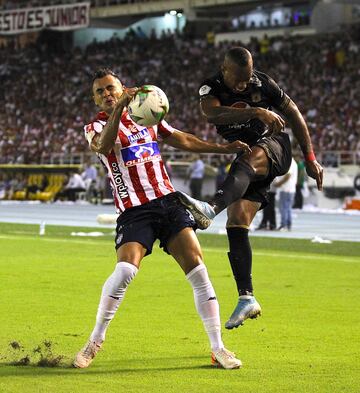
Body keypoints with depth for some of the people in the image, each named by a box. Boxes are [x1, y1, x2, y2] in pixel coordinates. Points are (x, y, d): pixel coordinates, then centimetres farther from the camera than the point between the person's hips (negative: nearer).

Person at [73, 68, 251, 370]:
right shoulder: (95, 128, 2)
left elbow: (182, 140, 26)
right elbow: (104, 145, -22)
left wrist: (224, 148, 22)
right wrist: (119, 108, -35)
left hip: (168, 201, 4)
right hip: (134, 211, -4)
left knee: (197, 268, -8)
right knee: (125, 270, -25)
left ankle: (218, 348, -1)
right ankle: (95, 342, -7)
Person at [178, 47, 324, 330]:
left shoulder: (263, 83, -4)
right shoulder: (211, 89, -6)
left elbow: (293, 114, 6)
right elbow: (212, 113, -29)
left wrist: (310, 158, 4)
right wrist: (256, 112, -41)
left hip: (273, 147, -3)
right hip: (245, 159, 3)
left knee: (247, 161, -39)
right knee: (236, 224, -10)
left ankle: (210, 208, -65)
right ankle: (247, 299, -7)